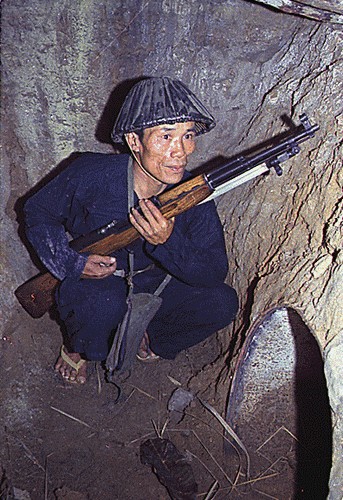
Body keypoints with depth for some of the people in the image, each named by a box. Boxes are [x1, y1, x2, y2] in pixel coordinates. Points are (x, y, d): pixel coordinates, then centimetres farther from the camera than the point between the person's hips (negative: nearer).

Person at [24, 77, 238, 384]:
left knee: (222, 303, -17)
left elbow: (216, 272, -18)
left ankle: (152, 343, 12)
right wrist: (73, 264, -18)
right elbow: (38, 212, -4)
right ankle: (77, 349, 1)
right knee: (106, 303, -38)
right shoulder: (92, 175, -21)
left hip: (153, 289, 3)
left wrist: (168, 242, -36)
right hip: (90, 283, -2)